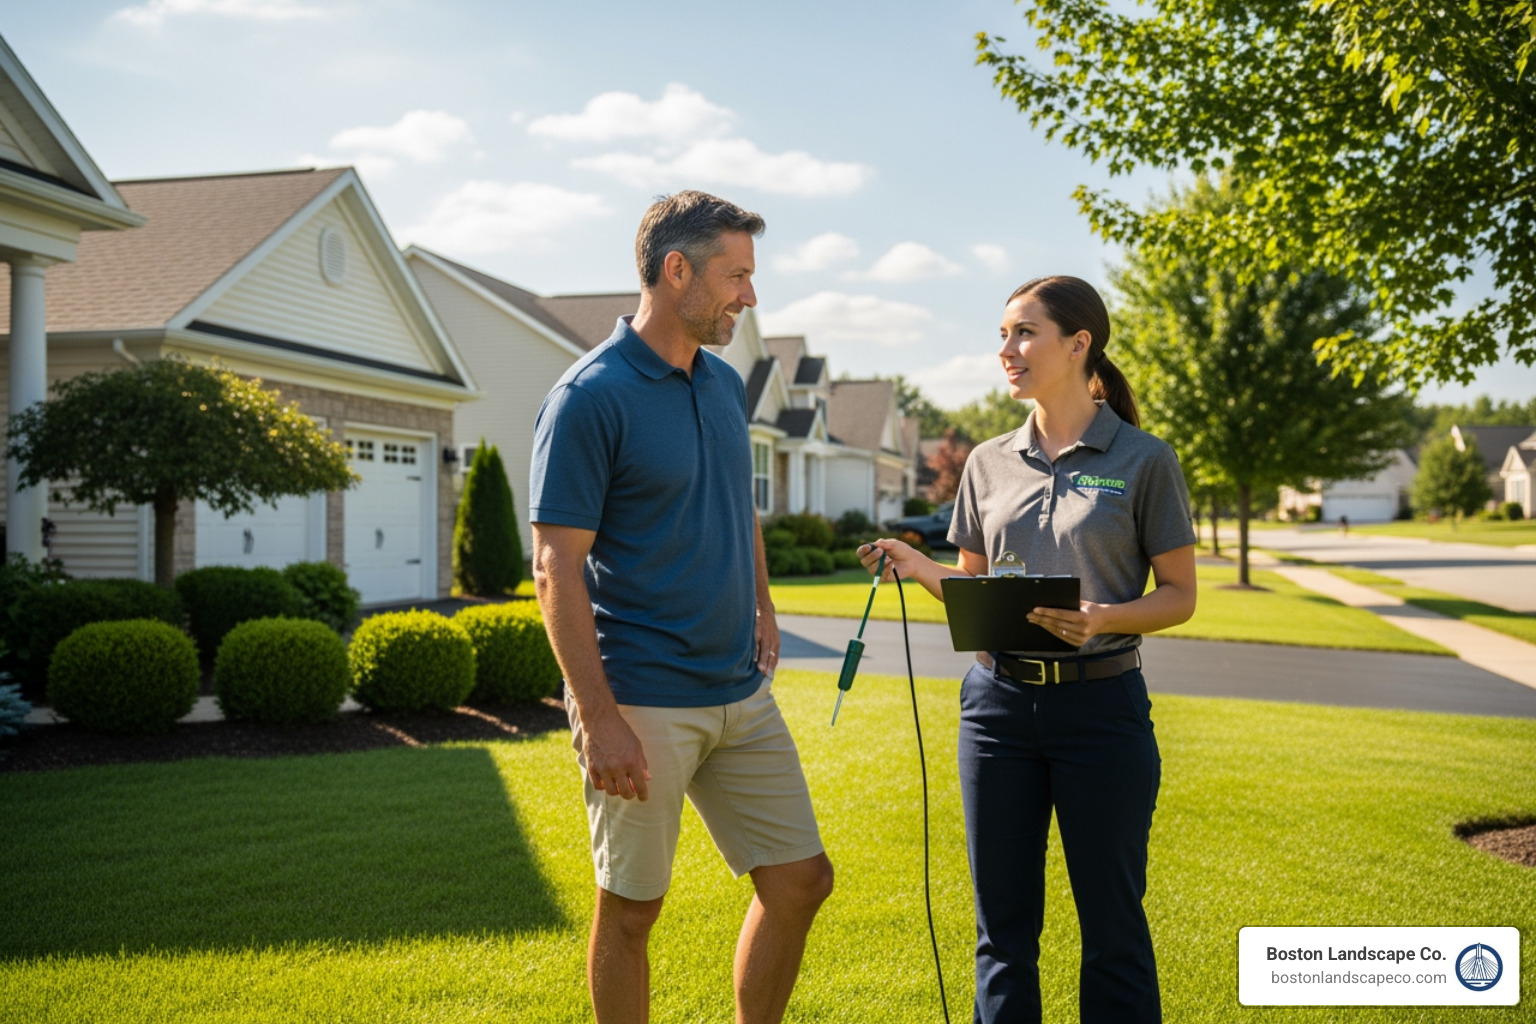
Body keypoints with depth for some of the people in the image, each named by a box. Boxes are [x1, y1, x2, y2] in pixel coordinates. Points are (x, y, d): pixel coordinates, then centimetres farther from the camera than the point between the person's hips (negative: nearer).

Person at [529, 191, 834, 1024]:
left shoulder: (724, 384, 10)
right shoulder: (588, 398, -13)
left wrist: (761, 607, 12)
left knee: (801, 878, 11)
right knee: (630, 908, 7)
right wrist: (598, 719, -20)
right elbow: (556, 570, -16)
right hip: (643, 704, -7)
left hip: (742, 693, 7)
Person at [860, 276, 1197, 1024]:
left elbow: (1179, 595, -1)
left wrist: (1104, 617, -20)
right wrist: (922, 571, -6)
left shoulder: (1143, 460, -3)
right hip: (998, 701, 4)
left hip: (1101, 705, -3)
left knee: (1111, 926, 6)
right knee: (1004, 926, 11)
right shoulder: (989, 463, 9)